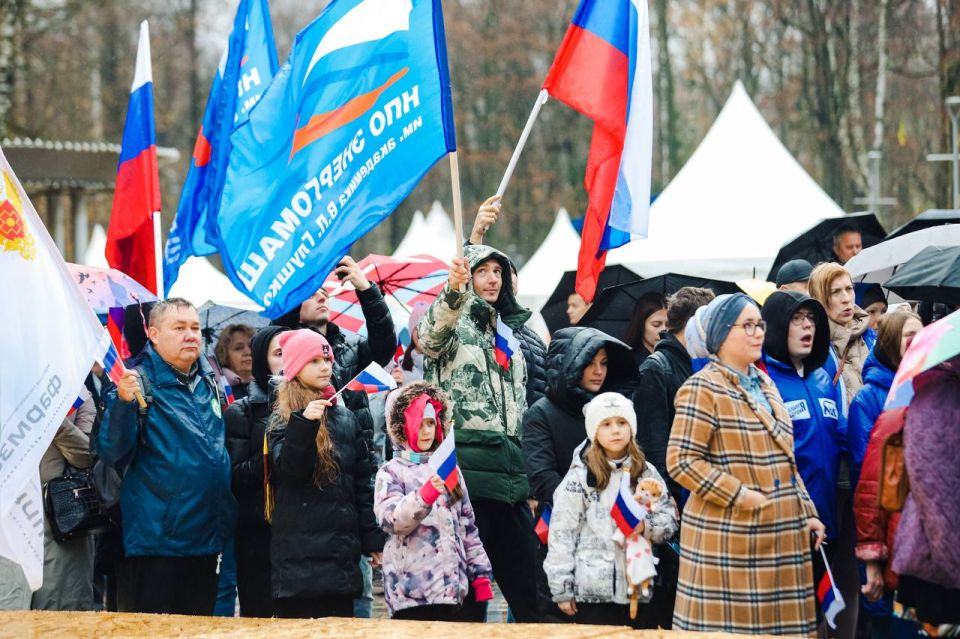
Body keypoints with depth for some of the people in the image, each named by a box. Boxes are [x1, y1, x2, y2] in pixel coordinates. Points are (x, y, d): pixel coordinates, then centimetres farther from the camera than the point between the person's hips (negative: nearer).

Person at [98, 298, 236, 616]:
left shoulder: (209, 383, 11)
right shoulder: (140, 382, -8)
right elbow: (112, 453, -17)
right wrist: (123, 402, -31)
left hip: (205, 540, 7)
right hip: (156, 539, -6)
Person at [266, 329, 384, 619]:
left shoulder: (346, 419, 15)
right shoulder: (282, 420, 1)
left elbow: (362, 483, 16)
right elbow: (290, 471, -16)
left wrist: (373, 538, 13)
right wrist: (304, 425, -29)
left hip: (341, 550, 5)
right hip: (299, 552, -5)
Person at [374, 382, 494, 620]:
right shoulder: (391, 473, 2)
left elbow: (467, 526, 18)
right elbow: (391, 519, -16)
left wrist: (480, 574, 12)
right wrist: (425, 495, -32)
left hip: (452, 588, 5)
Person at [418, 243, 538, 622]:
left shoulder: (510, 331, 21)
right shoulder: (453, 321, 0)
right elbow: (434, 336, -26)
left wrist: (532, 477, 21)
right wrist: (453, 291, -47)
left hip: (509, 469, 6)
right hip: (467, 466, -6)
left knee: (528, 586, 3)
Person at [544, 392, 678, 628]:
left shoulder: (646, 473, 10)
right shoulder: (580, 476, -2)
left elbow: (670, 521, 10)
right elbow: (561, 532, -4)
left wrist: (647, 525, -13)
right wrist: (562, 588, -7)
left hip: (640, 588, 4)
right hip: (593, 590, -4)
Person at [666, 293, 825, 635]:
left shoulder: (765, 385, 18)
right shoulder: (703, 389, -7)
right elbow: (682, 461, -15)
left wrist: (807, 513, 14)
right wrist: (741, 496, -17)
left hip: (782, 536, 7)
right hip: (729, 539, -7)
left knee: (778, 624, 6)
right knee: (729, 625, -5)